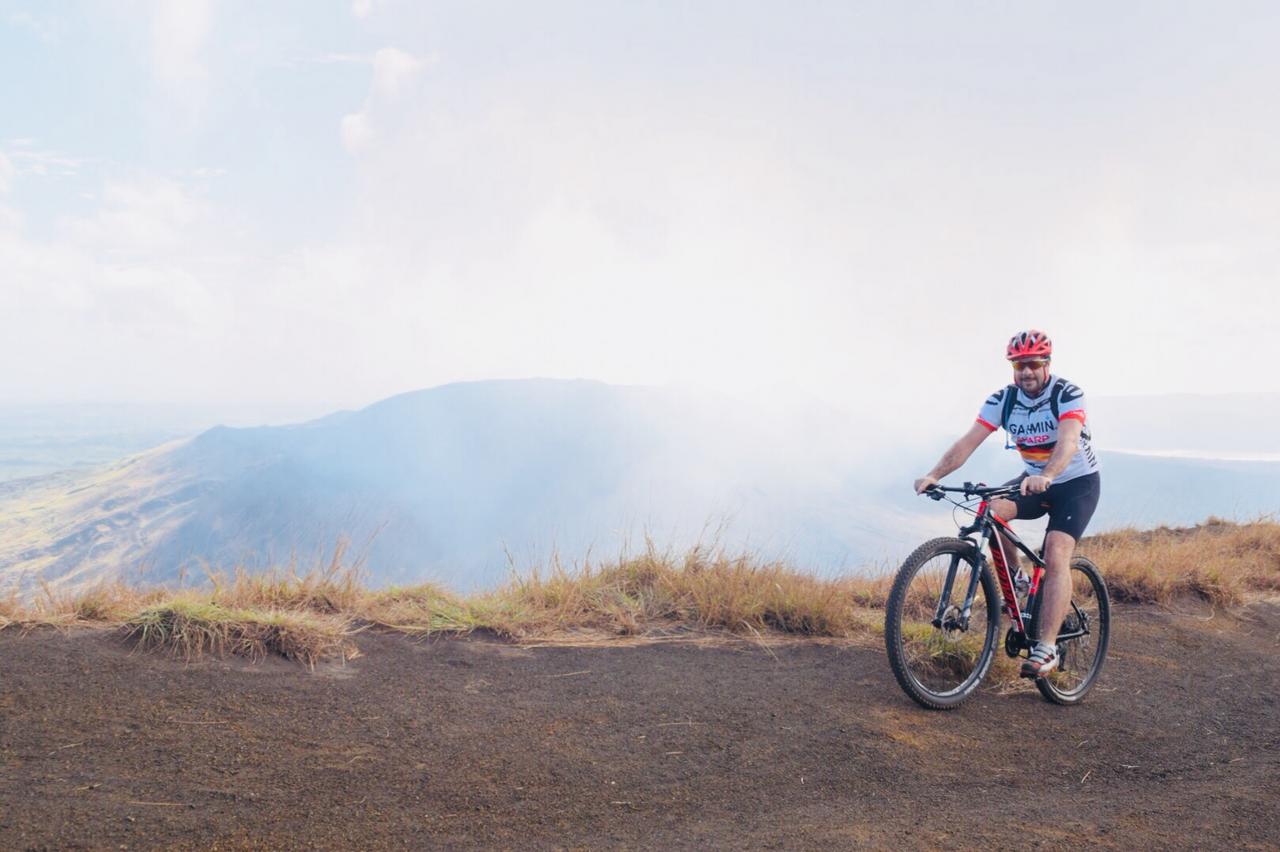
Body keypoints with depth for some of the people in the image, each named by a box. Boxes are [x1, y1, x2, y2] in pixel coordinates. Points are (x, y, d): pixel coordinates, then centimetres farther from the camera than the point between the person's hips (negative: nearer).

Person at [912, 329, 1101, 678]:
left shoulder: (1067, 394, -22)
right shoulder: (1002, 400, -10)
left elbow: (1068, 440, -39)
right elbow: (968, 441, -19)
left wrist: (1046, 476, -59)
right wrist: (934, 474, -35)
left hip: (1077, 483, -4)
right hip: (1034, 482, 4)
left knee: (1056, 555, -23)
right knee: (991, 510, -26)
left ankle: (1047, 648, -21)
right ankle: (1015, 580, -3)